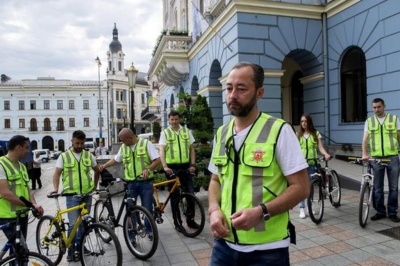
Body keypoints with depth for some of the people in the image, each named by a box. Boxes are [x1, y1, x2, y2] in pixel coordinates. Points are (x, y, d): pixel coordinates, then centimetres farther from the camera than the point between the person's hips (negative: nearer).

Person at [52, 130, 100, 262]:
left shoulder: (89, 156, 6)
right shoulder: (64, 156, -1)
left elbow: (97, 170, 18)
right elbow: (57, 173, -3)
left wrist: (95, 185, 12)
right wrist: (55, 188, -18)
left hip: (87, 195, 3)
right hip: (72, 195, -3)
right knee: (73, 224, -2)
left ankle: (79, 246, 29)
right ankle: (71, 251, 13)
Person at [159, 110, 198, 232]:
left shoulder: (186, 131, 7)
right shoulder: (165, 133, 0)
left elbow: (192, 149, 9)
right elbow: (161, 151, -9)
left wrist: (193, 164, -1)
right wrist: (165, 166, -22)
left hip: (185, 167, 2)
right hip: (172, 168, -2)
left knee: (190, 193, 3)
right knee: (175, 196, 7)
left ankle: (190, 219, 20)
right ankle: (176, 222, 19)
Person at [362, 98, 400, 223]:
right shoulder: (369, 121, 5)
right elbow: (365, 139, -1)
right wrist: (364, 154, -15)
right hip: (376, 158, 1)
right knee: (377, 188, 7)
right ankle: (380, 211, 19)